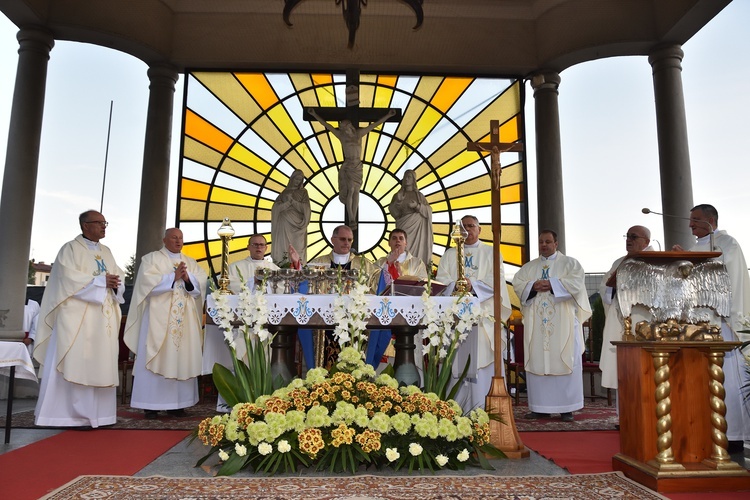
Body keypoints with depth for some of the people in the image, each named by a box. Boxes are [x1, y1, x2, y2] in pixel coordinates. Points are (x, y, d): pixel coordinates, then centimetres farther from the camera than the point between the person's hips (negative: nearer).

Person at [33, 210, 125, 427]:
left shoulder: (107, 252, 18)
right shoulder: (70, 249, -1)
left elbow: (120, 276, 13)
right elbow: (69, 278, -14)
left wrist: (116, 285, -9)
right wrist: (101, 281, -16)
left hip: (103, 319, 6)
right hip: (77, 317, -6)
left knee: (99, 364, 5)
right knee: (73, 364, -6)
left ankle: (93, 412, 11)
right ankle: (69, 413, 1)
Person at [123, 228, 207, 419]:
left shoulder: (191, 263, 17)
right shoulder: (151, 258, 6)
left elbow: (201, 284, 4)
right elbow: (148, 282, -11)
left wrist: (187, 278, -14)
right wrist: (174, 277, -16)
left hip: (185, 319, 4)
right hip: (158, 317, -4)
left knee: (182, 359, 2)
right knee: (156, 359, -5)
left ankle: (176, 404, 8)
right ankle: (151, 405, 1)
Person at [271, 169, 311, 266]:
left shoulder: (303, 192, 11)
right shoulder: (285, 192, 14)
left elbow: (304, 208, -2)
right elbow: (277, 207, 5)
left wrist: (292, 200, -8)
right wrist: (289, 202, -8)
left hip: (297, 225, -1)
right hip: (284, 225, 1)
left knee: (297, 248, -7)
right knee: (283, 247, -5)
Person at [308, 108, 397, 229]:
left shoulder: (359, 133, 6)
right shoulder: (341, 136, 2)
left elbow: (375, 124, 8)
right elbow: (326, 125, 2)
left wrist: (388, 115, 7)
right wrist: (314, 114, -1)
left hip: (358, 166, 3)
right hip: (348, 165, -2)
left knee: (356, 192, 1)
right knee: (350, 190, -13)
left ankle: (353, 220, 3)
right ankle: (351, 220, -13)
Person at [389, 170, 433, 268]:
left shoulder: (419, 195, 12)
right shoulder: (399, 194, 12)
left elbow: (428, 210, 4)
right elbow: (393, 212, 3)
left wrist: (417, 206, -12)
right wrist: (398, 201, -14)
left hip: (418, 227, 0)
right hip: (404, 226, 0)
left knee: (417, 249, -7)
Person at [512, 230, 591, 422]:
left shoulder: (570, 263, 8)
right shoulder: (529, 267, 17)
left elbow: (577, 282, -8)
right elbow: (517, 283, 6)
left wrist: (552, 284, -14)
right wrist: (533, 285, -12)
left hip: (562, 324, -3)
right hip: (536, 323, 3)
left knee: (564, 362, -3)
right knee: (537, 362, 1)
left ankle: (566, 408, 4)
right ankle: (540, 407, 8)